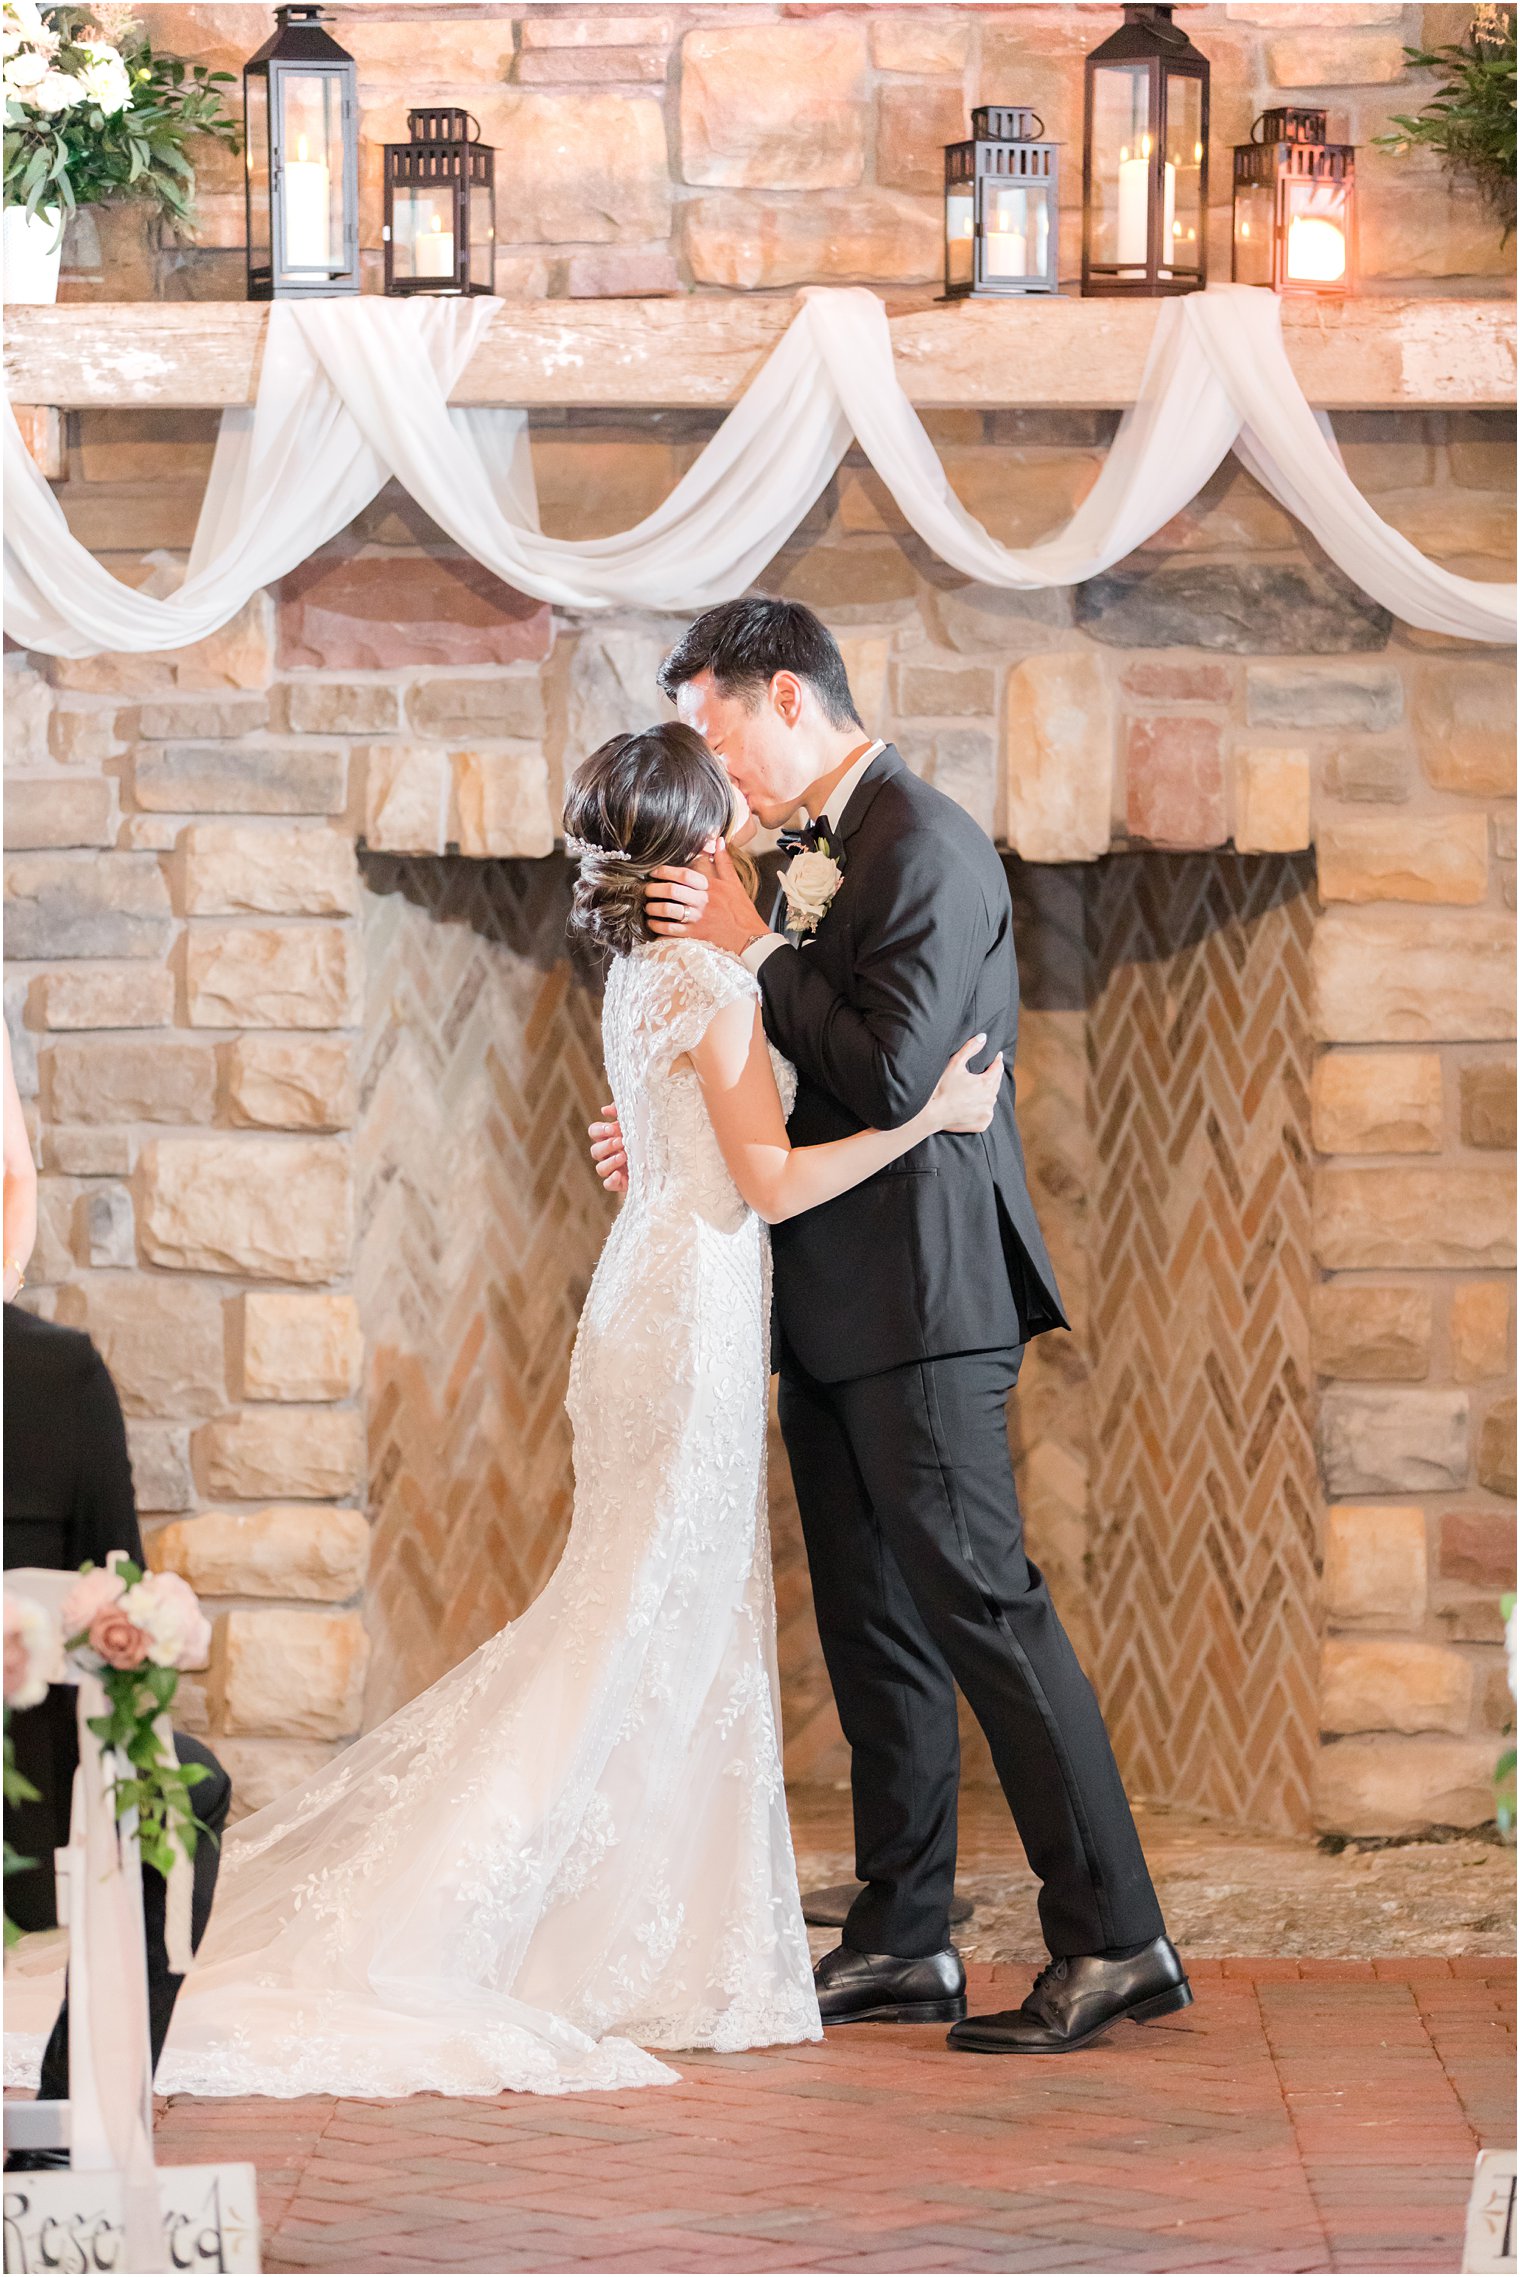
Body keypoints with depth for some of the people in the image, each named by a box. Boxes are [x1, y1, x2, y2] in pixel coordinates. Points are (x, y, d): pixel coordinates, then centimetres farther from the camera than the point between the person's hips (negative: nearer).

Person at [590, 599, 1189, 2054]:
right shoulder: (823, 852, 16)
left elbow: (890, 1078, -23)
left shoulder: (923, 847, -14)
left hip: (919, 1299, -10)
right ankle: (901, 1943, 17)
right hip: (835, 1309, 10)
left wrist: (752, 951, -14)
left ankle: (1113, 1938, -11)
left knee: (980, 1602, -12)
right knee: (872, 1628, 12)